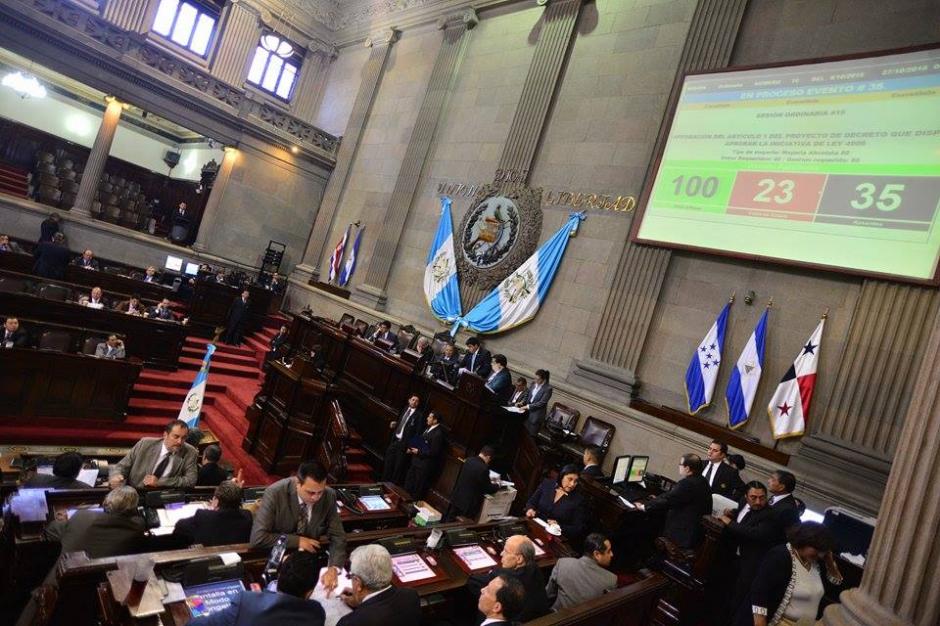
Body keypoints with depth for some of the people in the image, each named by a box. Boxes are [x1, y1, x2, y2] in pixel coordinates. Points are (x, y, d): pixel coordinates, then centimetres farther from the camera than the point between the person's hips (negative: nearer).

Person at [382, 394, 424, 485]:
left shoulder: (419, 415, -11)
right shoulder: (404, 409, 10)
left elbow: (418, 433, -13)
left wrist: (410, 446, -17)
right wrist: (393, 425, 1)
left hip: (404, 444, -6)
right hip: (394, 440, 6)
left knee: (398, 466, 2)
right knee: (388, 463, 14)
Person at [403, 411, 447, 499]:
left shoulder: (438, 434, -26)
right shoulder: (429, 428, 3)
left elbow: (434, 452, -25)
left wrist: (419, 452, -19)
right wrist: (412, 449, 3)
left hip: (425, 465, -9)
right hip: (417, 460, 9)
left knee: (417, 489, 7)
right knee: (408, 484, 23)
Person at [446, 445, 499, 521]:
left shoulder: (469, 460, -1)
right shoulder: (483, 468, -23)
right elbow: (488, 488, -12)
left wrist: (488, 480, 22)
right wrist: (497, 486, 9)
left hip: (457, 498, 7)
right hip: (468, 504, -7)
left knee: (449, 522, 18)